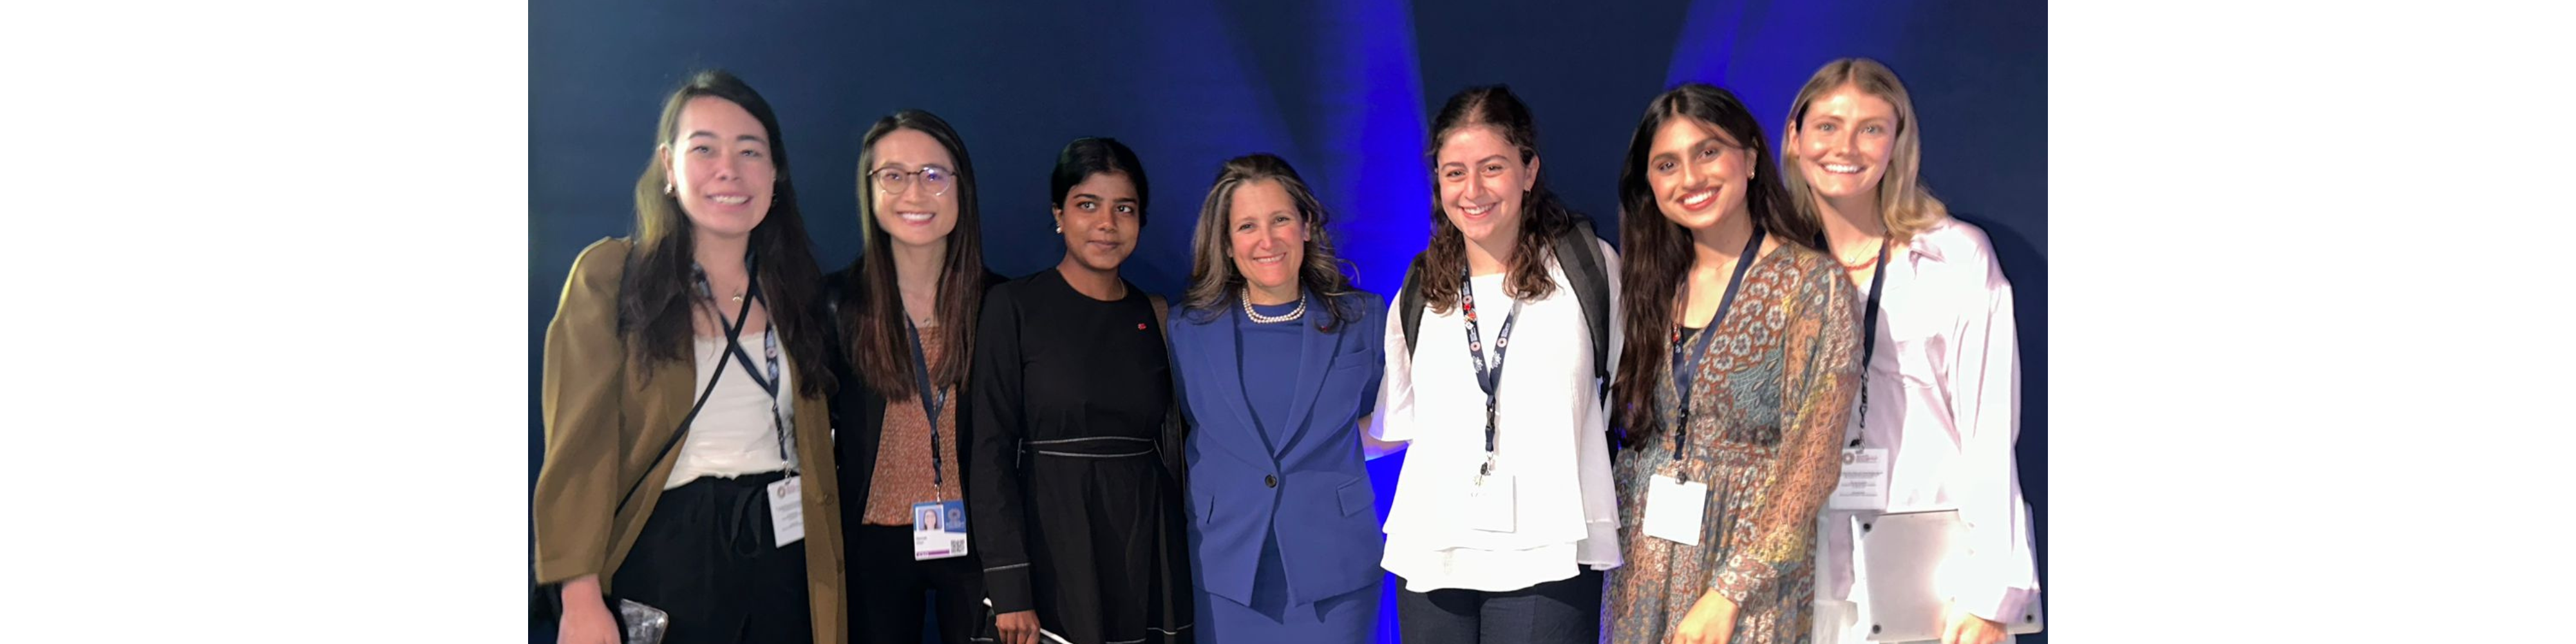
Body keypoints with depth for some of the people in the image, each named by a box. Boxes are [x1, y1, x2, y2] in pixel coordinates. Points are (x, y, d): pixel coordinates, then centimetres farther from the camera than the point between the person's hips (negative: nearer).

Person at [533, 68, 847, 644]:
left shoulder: (793, 290, 9)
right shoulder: (609, 276, -4)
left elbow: (816, 447, 11)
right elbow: (579, 447, -8)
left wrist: (831, 587, 6)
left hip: (785, 560, 4)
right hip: (664, 562, -4)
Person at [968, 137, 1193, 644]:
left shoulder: (1155, 316, 7)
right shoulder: (1013, 307, -5)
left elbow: (1168, 445, 12)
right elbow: (992, 451, -9)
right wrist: (1009, 588, -15)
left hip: (1148, 550, 4)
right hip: (1055, 547, -3)